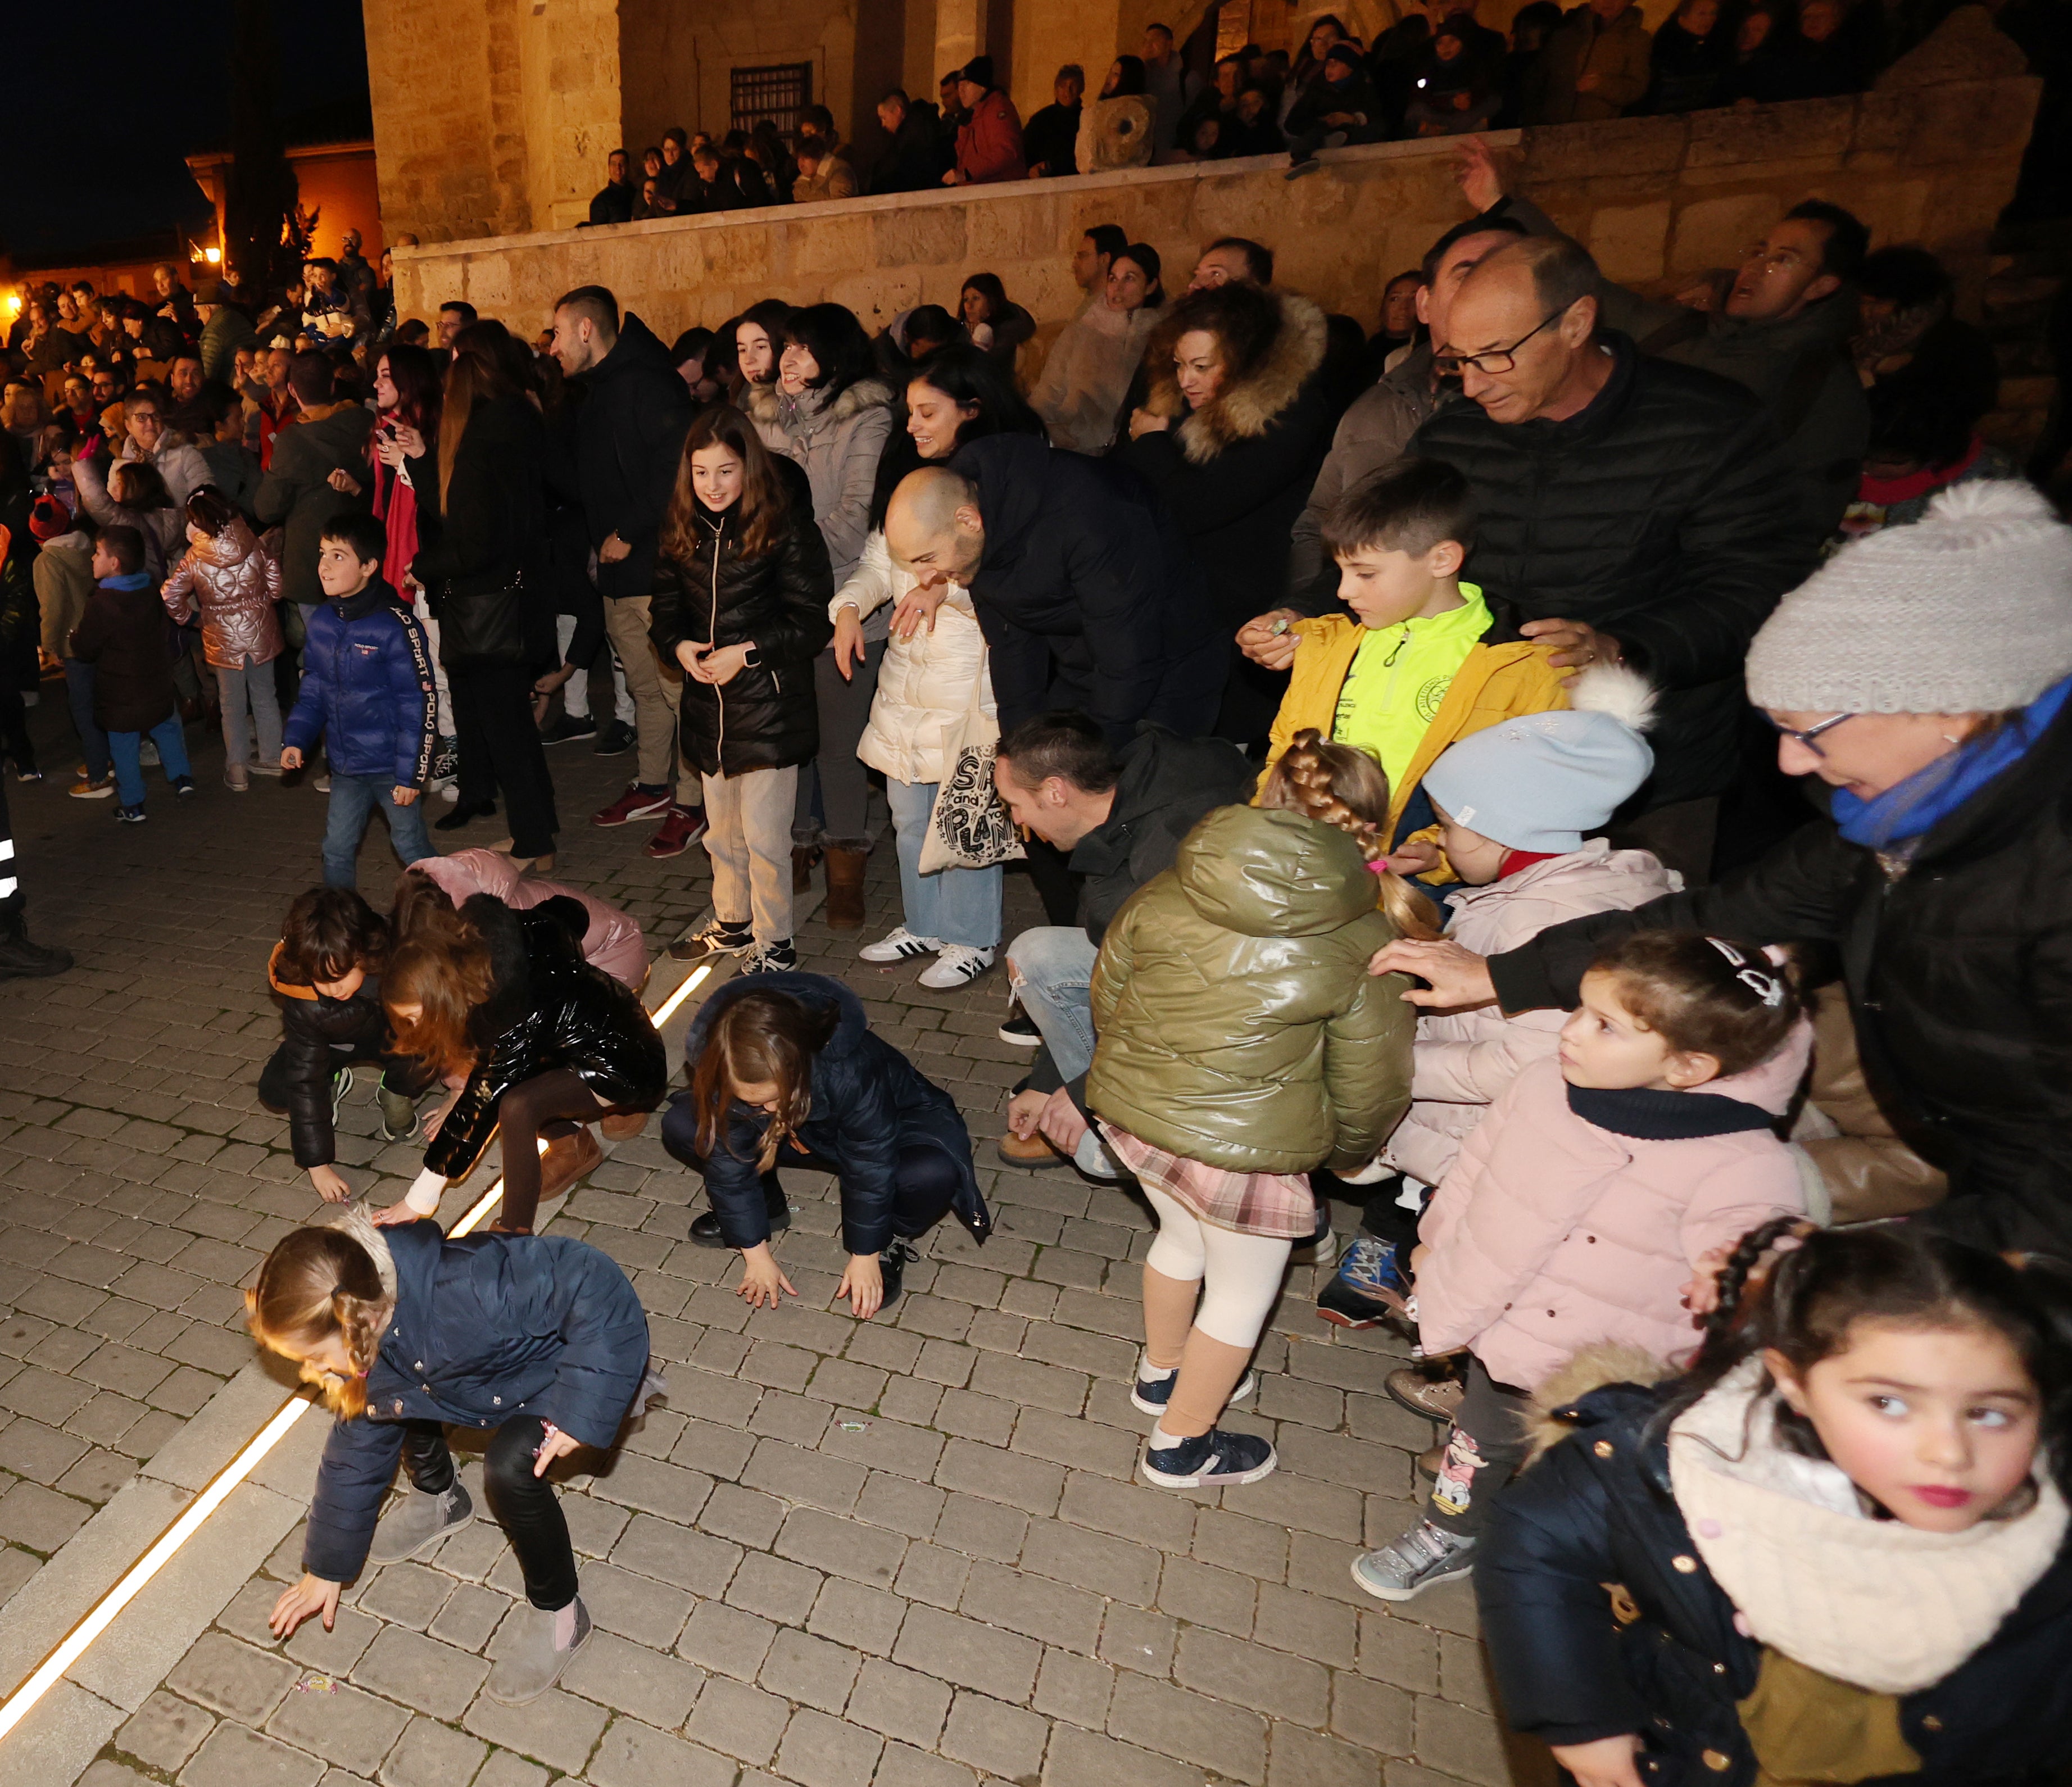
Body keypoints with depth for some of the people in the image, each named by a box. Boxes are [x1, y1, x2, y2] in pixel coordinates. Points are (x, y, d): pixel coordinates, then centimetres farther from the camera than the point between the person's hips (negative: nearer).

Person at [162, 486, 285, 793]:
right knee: (265, 697, 16)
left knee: (233, 705, 10)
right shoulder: (253, 546, -9)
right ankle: (272, 758, 25)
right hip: (260, 632, 2)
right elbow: (276, 585, -4)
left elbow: (170, 595, -13)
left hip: (223, 638, -2)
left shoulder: (195, 560, -12)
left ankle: (237, 771, 15)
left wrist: (187, 617, 6)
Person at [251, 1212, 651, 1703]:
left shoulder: (461, 1293, -40)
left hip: (583, 1366, -7)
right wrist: (326, 1570, 14)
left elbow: (596, 1285, -40)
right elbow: (356, 1454, 4)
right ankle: (439, 1497, 28)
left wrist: (579, 1413, -36)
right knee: (384, 1403, 0)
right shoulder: (365, 1349, -12)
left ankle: (558, 1612, -1)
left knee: (510, 1467, -27)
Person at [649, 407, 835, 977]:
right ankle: (732, 923, 37)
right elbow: (665, 606, 15)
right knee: (721, 830, 19)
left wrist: (747, 652, -18)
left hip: (769, 704, -6)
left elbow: (813, 622, -12)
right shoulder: (682, 533, 7)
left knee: (763, 834, -3)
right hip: (708, 704, 6)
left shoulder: (785, 528, -11)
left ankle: (774, 946, 13)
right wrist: (678, 645, -7)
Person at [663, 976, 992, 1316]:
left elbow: (870, 1168, -27)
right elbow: (728, 1162, -16)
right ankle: (766, 1209, 8)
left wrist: (865, 1256, -16)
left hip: (891, 1121, -4)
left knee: (933, 1173, -38)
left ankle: (889, 1239, -3)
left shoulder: (851, 1069, -41)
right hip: (796, 1134, 4)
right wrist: (755, 1255, -10)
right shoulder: (711, 1064, -29)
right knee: (680, 1127, -16)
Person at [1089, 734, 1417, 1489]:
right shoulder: (1360, 943, -14)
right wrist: (1340, 1150, 15)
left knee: (1181, 1236, 32)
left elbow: (1106, 991, 9)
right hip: (1241, 1146, -6)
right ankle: (1182, 1444, 38)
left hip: (1129, 1107, 6)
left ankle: (1161, 1371, 54)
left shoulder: (1169, 890, -2)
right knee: (1242, 1294, 20)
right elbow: (1370, 1085, -6)